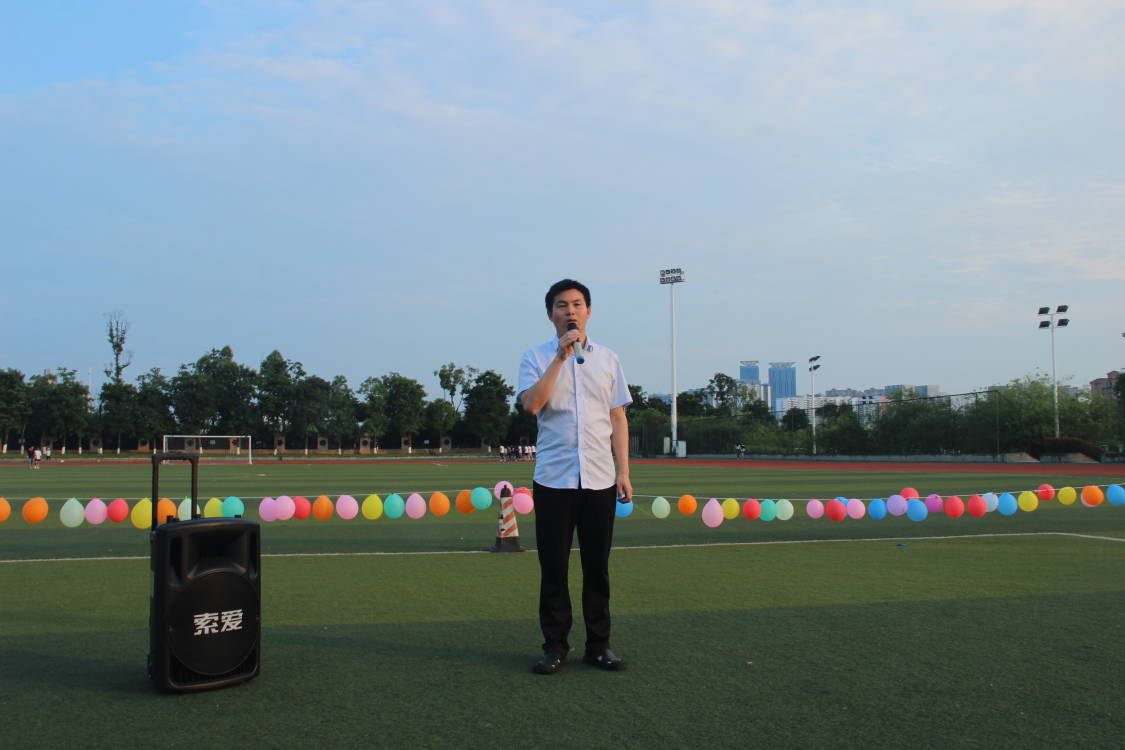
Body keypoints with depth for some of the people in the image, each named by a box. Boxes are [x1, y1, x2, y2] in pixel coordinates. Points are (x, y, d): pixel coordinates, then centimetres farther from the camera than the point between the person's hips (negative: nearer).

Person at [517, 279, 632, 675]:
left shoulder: (608, 359, 11)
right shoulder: (536, 357, 4)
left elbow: (618, 419, 10)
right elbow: (531, 403, -14)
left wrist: (623, 471, 4)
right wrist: (561, 356, -15)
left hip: (600, 479, 2)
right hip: (553, 479, -2)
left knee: (597, 567, 7)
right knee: (553, 567, 2)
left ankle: (598, 645, 18)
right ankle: (555, 646, 14)